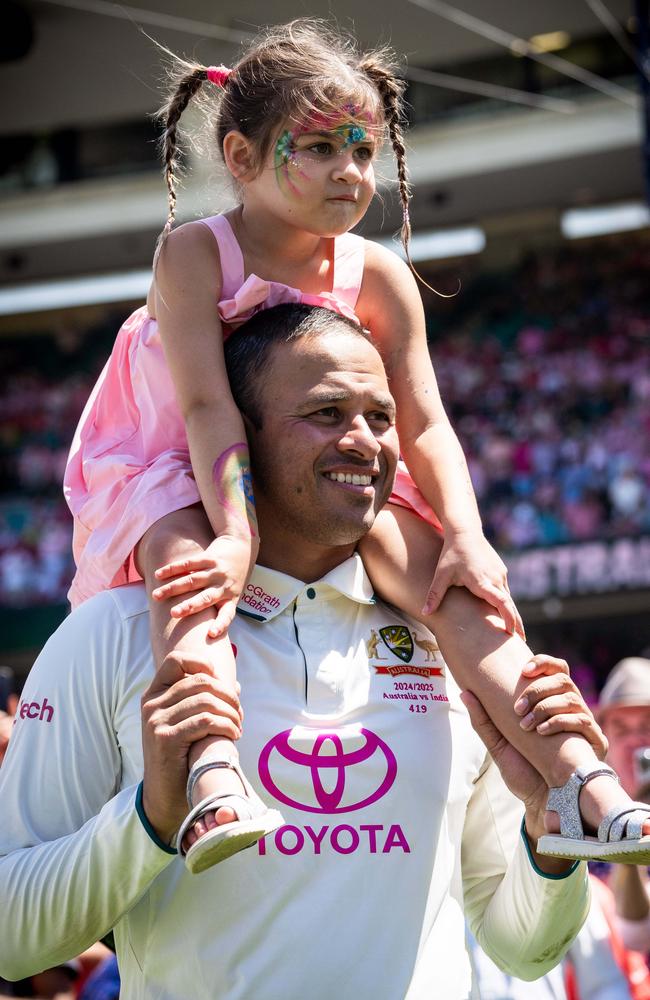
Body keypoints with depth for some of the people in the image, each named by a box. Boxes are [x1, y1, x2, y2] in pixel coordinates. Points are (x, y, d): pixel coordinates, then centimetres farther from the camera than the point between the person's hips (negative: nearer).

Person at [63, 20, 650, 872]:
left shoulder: (377, 276, -7)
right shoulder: (195, 254, -18)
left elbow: (423, 424, -11)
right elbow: (208, 407, -29)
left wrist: (466, 538, -28)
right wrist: (237, 537, -43)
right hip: (172, 483, -3)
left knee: (407, 541, -25)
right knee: (181, 549, -37)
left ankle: (575, 779, -33)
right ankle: (213, 785, -57)